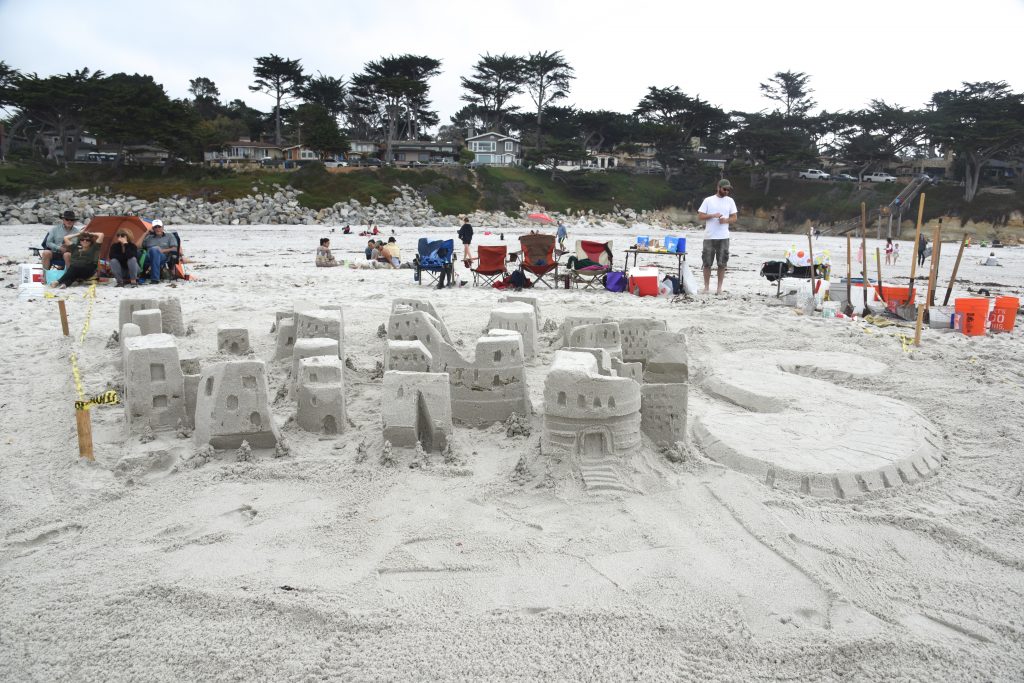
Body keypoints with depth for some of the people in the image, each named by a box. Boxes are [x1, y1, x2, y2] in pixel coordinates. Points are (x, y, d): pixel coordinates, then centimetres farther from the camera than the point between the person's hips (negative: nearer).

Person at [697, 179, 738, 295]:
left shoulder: (730, 201, 8)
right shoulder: (708, 200, 2)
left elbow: (734, 218, 8)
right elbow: (700, 216, -1)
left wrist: (726, 220, -12)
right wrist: (713, 215, -15)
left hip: (723, 237, 2)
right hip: (709, 237, -1)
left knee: (722, 264, 2)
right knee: (707, 263, 3)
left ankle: (719, 288, 10)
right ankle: (706, 287, 13)